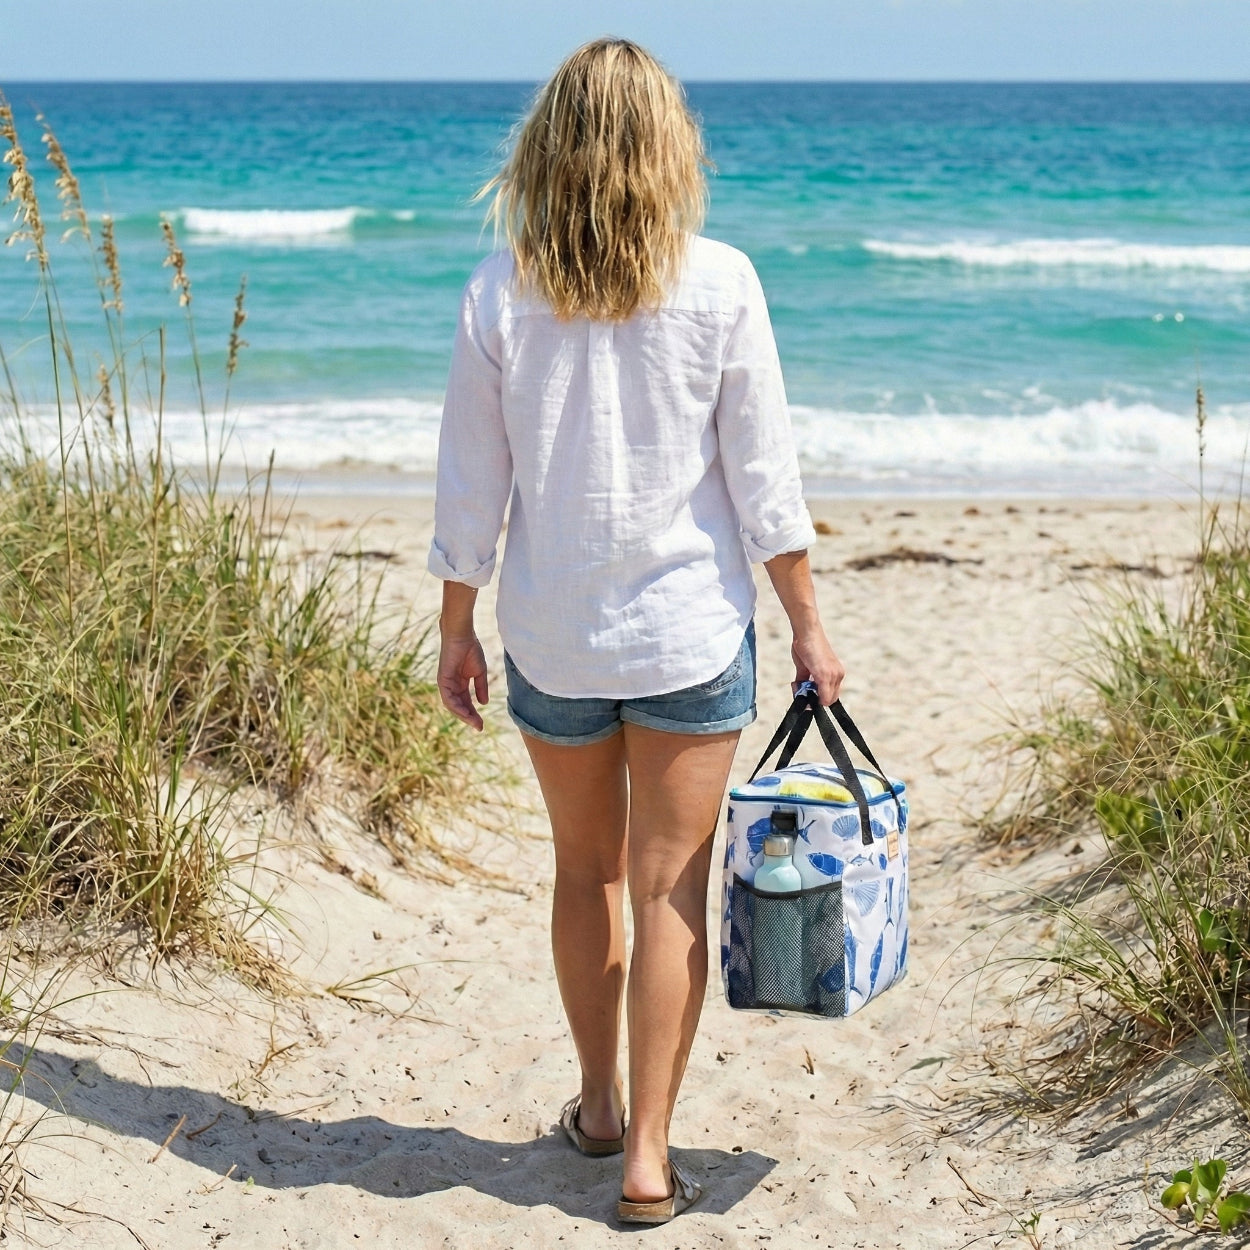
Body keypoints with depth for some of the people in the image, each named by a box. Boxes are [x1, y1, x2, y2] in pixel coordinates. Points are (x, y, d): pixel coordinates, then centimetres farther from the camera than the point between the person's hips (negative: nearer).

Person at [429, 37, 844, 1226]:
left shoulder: (499, 292, -5)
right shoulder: (718, 283, -9)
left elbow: (470, 488, -1)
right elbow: (762, 476, -7)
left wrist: (456, 631, 10)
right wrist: (807, 626, 2)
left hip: (552, 635, 2)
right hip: (692, 632, -2)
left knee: (585, 872, 19)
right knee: (670, 887, 6)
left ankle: (598, 1105, 35)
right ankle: (648, 1154, 10)